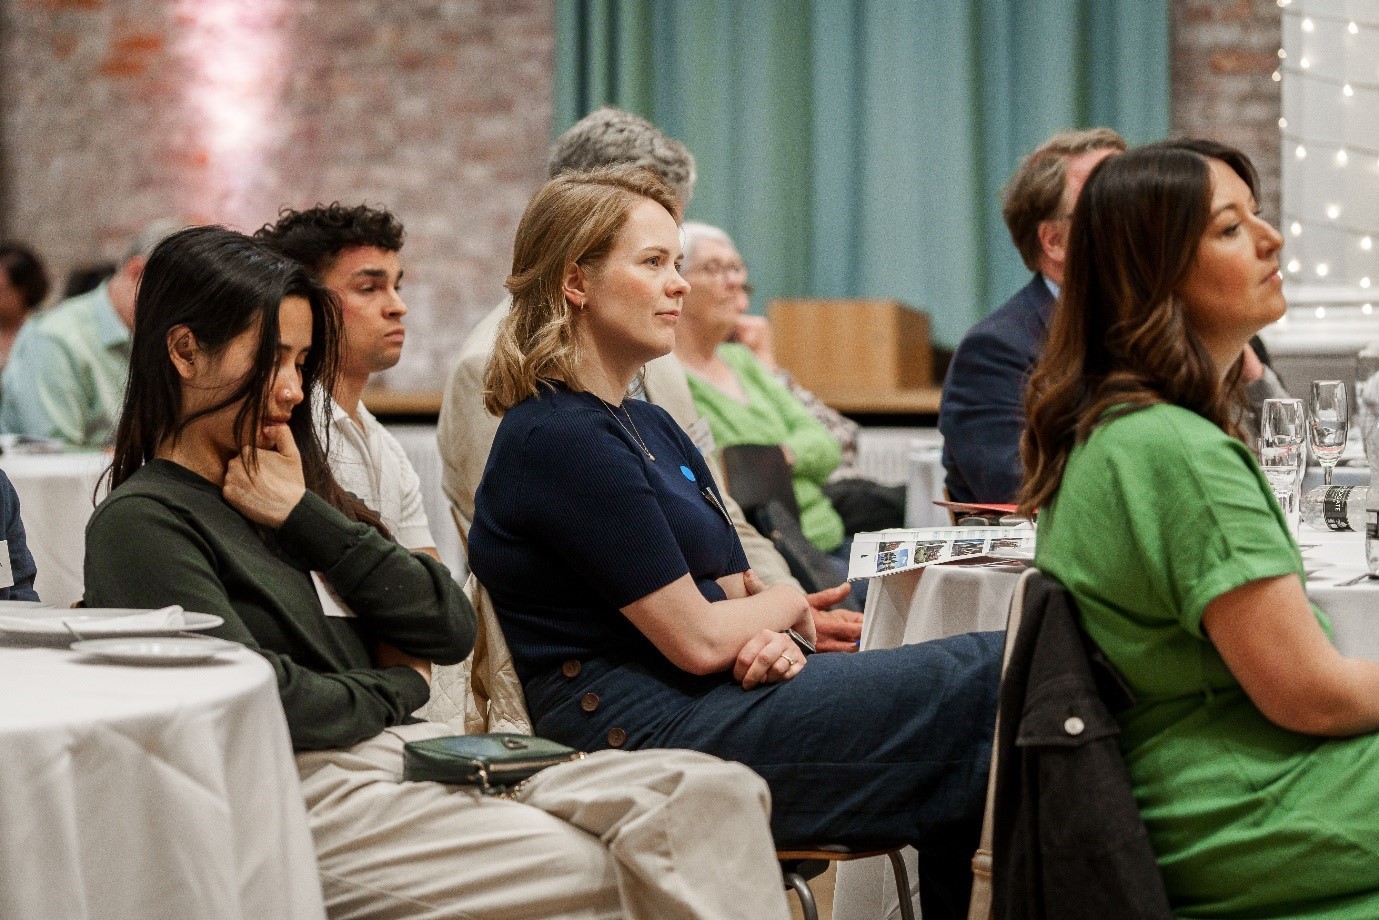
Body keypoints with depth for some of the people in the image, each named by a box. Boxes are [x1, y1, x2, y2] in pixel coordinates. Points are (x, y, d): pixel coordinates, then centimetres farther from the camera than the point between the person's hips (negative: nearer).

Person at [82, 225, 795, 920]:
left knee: (714, 792, -18)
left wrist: (305, 515, 4)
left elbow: (451, 630, 11)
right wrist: (396, 688, 4)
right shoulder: (140, 523, -1)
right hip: (317, 790, -7)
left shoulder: (294, 488, 24)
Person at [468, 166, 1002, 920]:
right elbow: (696, 638, -14)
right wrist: (788, 606, 6)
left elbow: (733, 593, 15)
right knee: (984, 682, -15)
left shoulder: (650, 427, 18)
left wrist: (771, 641, -8)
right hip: (637, 729, -9)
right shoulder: (561, 440, -13)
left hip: (712, 696, 9)